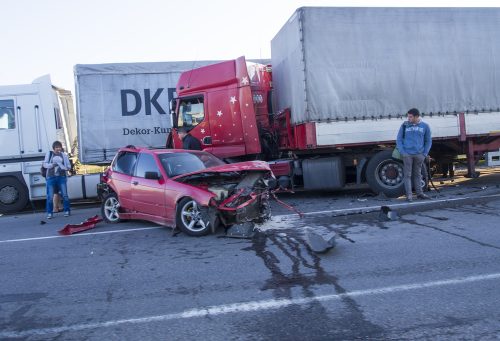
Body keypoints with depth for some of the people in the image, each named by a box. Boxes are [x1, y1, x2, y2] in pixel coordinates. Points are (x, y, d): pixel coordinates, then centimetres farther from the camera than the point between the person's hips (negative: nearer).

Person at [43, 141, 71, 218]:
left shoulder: (64, 155, 8)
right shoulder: (49, 154, 5)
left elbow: (69, 166, 10)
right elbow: (45, 164, 3)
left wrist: (66, 167, -13)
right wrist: (52, 165, -17)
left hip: (61, 177, 1)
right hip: (51, 178, -1)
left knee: (65, 195, -2)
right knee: (50, 196, -1)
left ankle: (67, 211, 10)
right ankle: (50, 213, 8)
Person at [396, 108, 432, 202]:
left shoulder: (425, 126, 5)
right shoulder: (404, 125, 3)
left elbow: (428, 141, 11)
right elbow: (399, 140, 5)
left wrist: (425, 153, 2)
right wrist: (402, 152, -5)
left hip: (419, 154, 1)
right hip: (407, 154, -1)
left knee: (417, 174, 11)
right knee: (407, 174, -2)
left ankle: (419, 193, 18)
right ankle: (409, 194, 0)